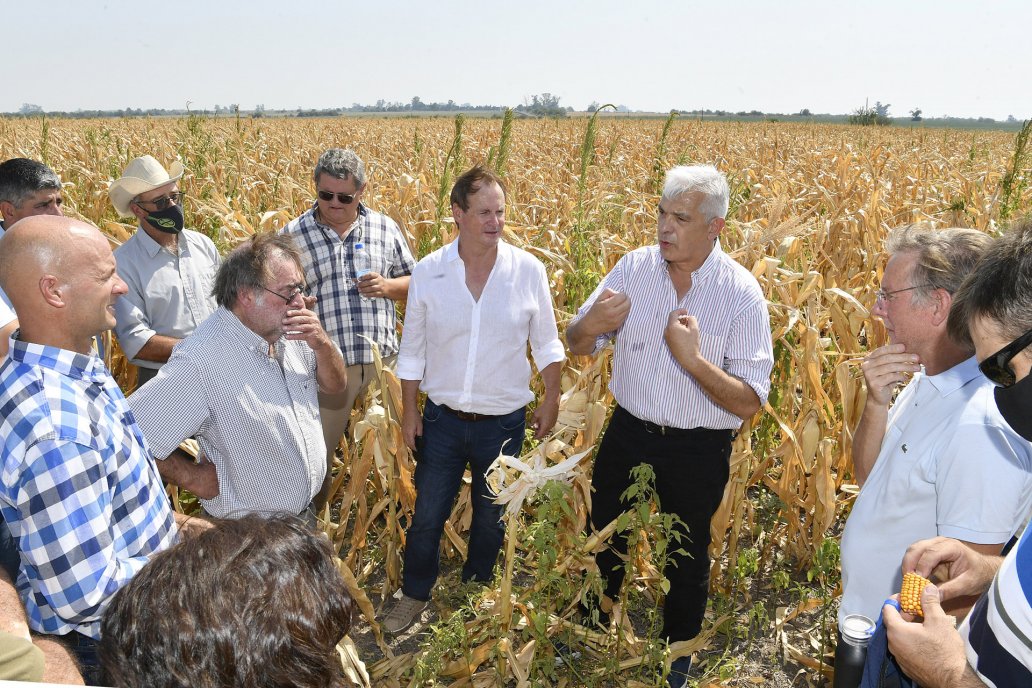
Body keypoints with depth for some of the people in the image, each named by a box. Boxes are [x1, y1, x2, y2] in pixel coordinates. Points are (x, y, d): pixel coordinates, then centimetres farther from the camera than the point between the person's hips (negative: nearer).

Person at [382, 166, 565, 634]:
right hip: (442, 419, 0)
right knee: (427, 515, 14)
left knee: (491, 516, 19)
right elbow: (412, 350, 0)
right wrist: (409, 412, 2)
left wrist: (550, 399, 1)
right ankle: (415, 593, 39)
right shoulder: (428, 272, -9)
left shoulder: (529, 271, -10)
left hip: (504, 423, 0)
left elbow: (546, 344, 2)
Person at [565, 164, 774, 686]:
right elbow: (576, 346, -1)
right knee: (603, 537, 20)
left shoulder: (741, 294, -17)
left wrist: (692, 358, -30)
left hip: (698, 449, -3)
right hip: (628, 432, 3)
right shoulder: (634, 267, -7)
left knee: (686, 555, 19)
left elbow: (750, 402, -17)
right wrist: (591, 323, -24)